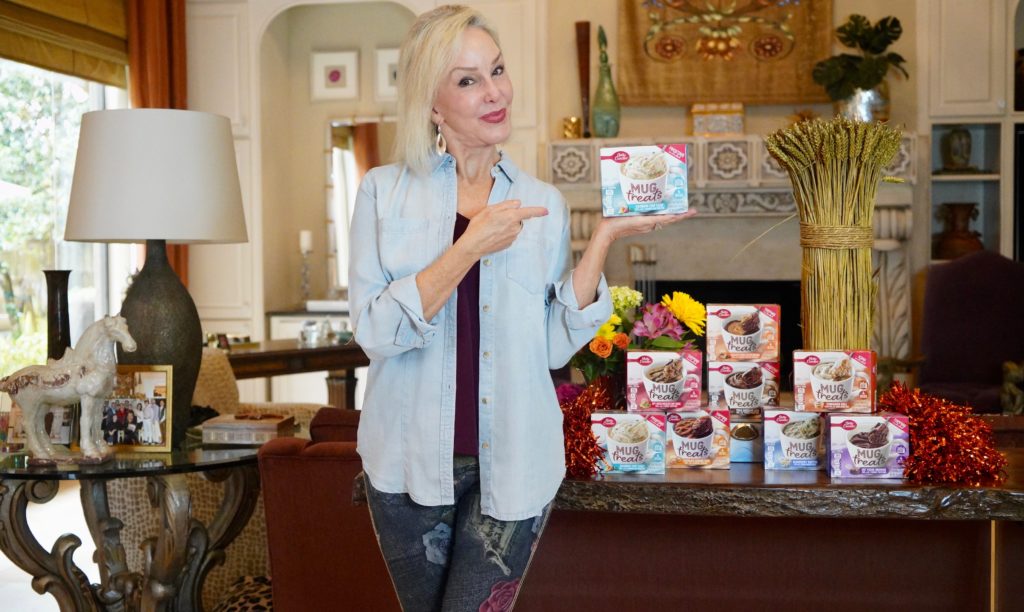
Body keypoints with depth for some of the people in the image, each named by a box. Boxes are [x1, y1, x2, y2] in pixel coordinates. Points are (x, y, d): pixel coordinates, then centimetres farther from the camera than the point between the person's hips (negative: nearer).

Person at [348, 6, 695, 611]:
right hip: (413, 463, 0)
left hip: (513, 464, 1)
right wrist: (472, 247, -19)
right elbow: (375, 330, -13)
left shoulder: (543, 203, 3)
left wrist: (604, 239, -10)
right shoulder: (386, 191, -3)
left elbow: (554, 346, -3)